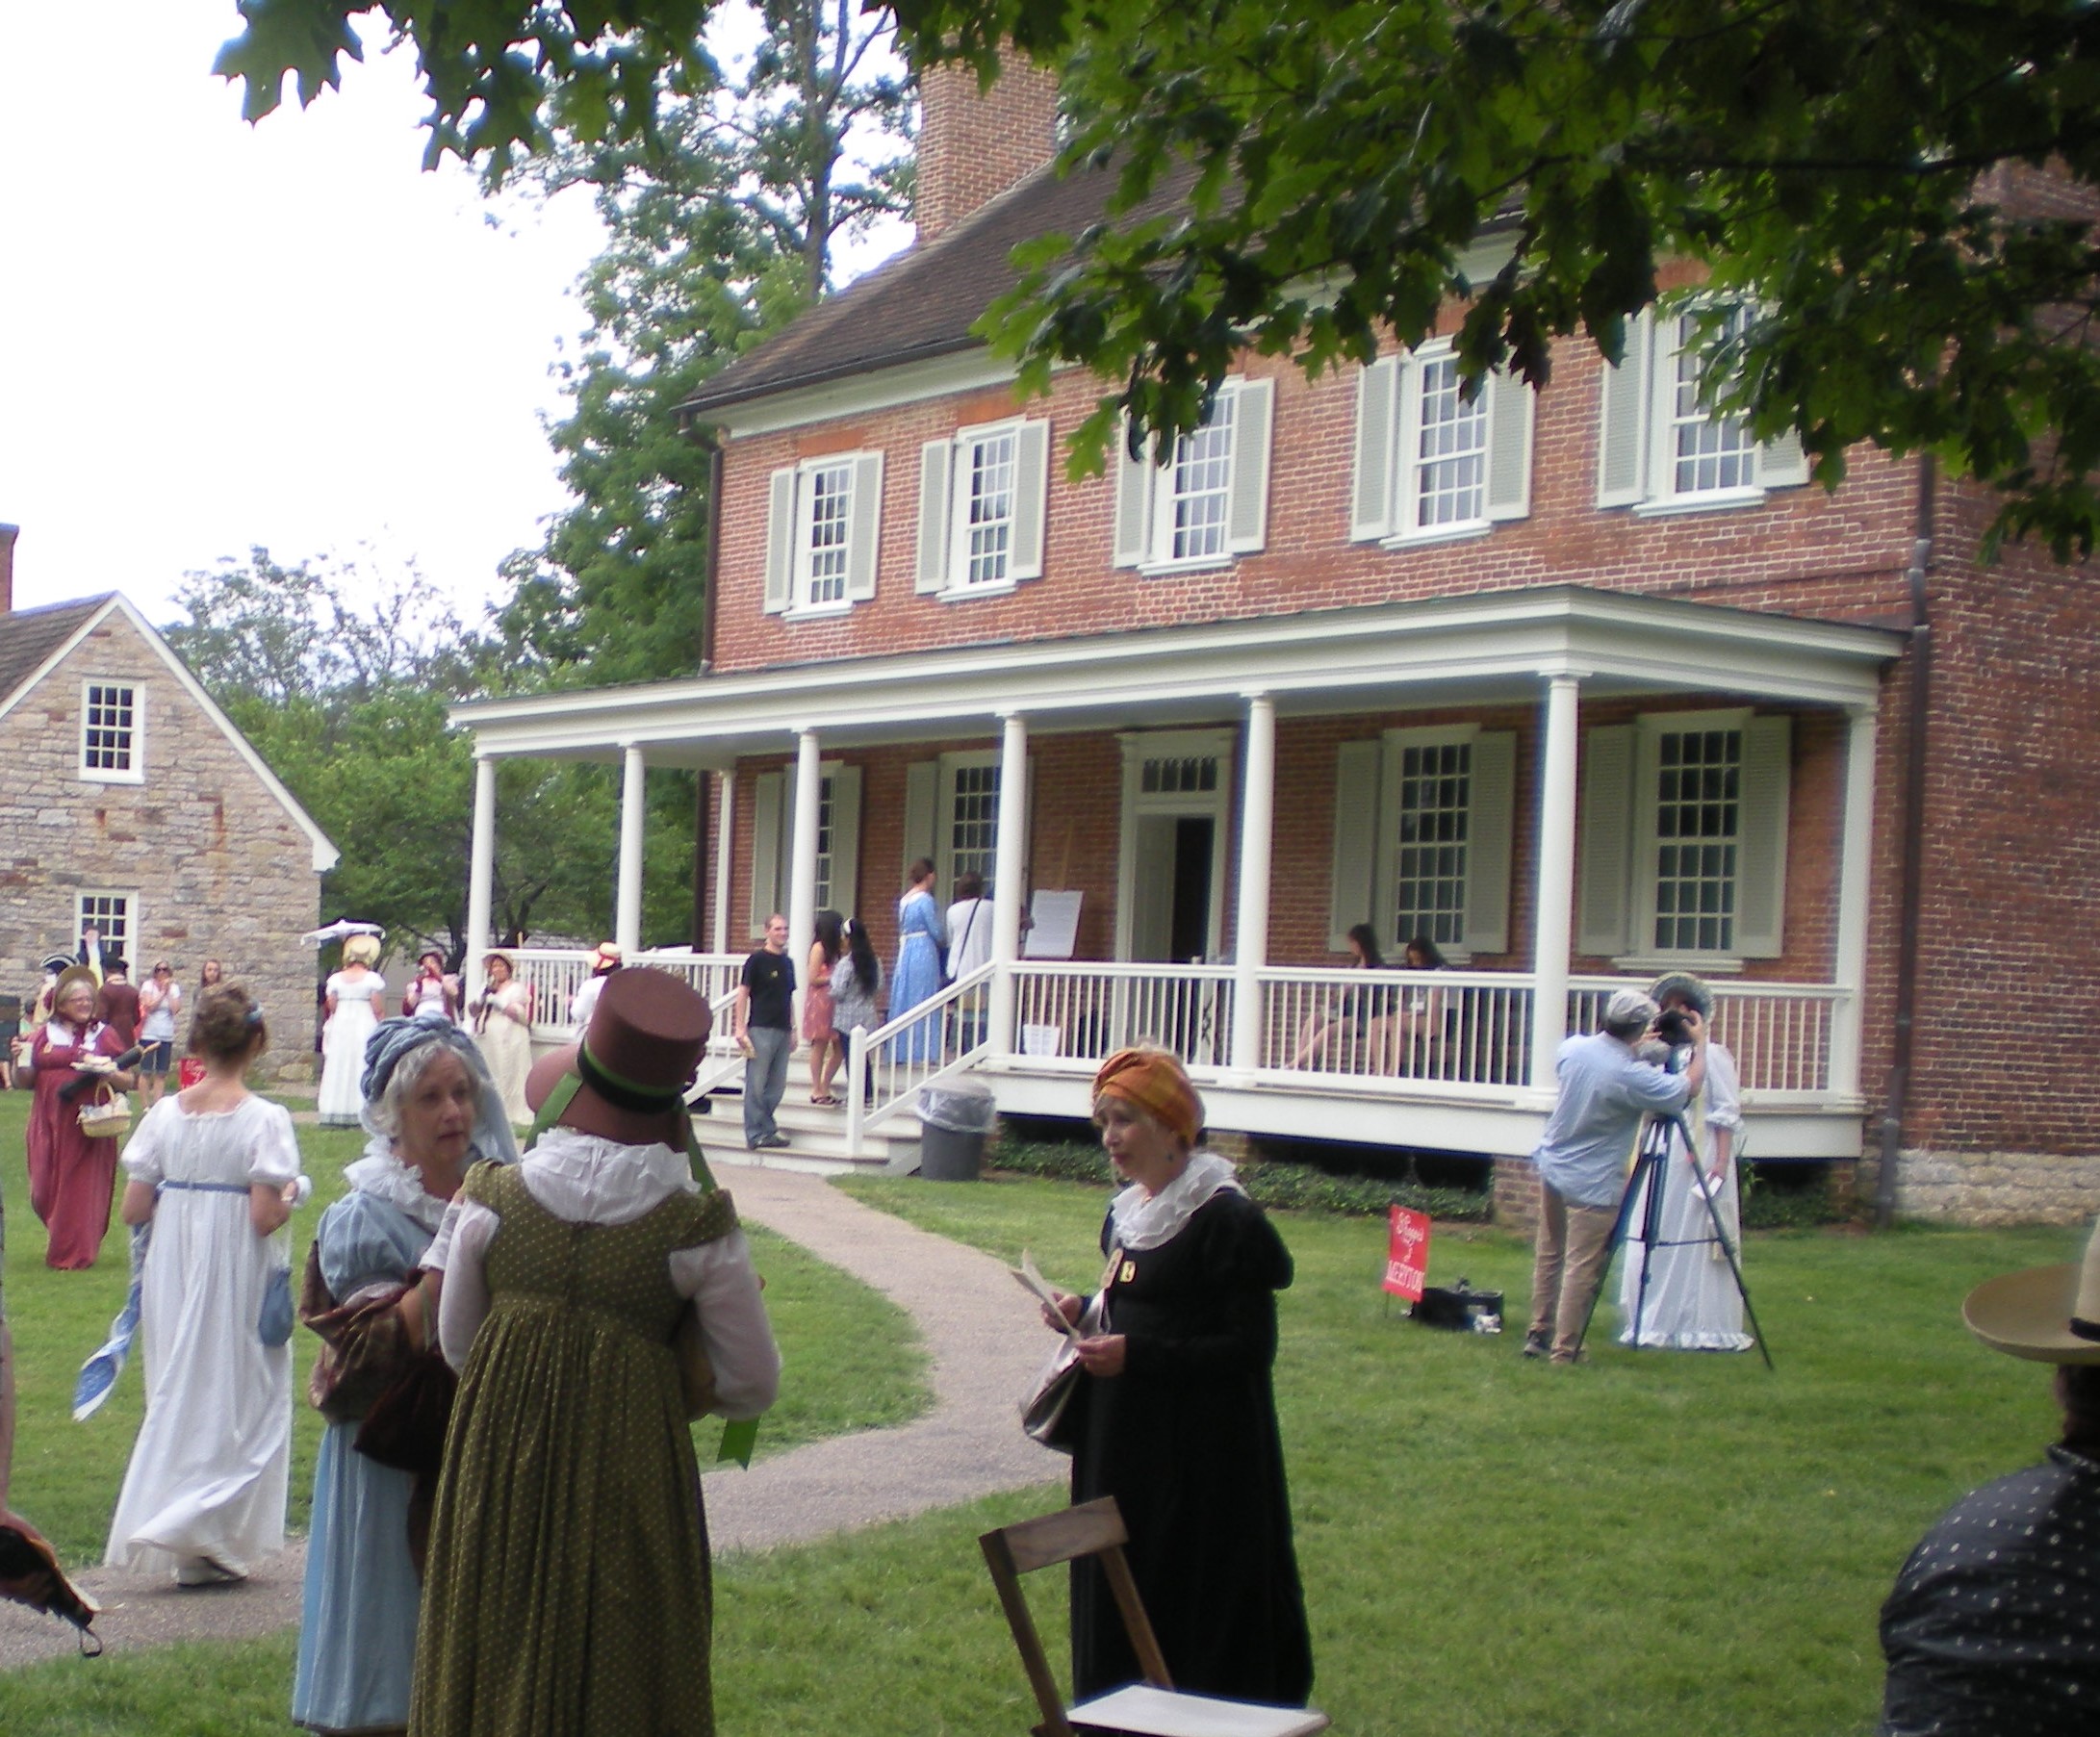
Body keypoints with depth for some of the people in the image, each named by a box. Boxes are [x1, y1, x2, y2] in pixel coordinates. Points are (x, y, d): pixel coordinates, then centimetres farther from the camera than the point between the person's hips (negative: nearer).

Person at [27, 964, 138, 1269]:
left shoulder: (104, 1035, 4)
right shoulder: (46, 1035, 9)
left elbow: (130, 1081, 0)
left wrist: (107, 1073, -18)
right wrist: (19, 1058, -12)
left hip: (88, 1126, -2)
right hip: (49, 1124, 2)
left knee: (81, 1190, -1)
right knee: (44, 1191, 5)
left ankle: (74, 1253, 14)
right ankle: (60, 1244, 30)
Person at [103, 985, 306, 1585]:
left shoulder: (165, 1113, 0)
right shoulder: (265, 1119, -12)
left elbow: (133, 1209, 0)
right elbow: (264, 1217, -17)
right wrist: (292, 1196, 3)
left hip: (171, 1273, 4)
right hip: (234, 1276, -4)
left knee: (177, 1394, 15)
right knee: (235, 1396, 7)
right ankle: (205, 1539, 4)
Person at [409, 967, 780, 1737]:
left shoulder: (491, 1205, -7)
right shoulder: (697, 1228, -12)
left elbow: (455, 1345, 8)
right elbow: (751, 1386, -3)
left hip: (500, 1474, 2)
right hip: (630, 1476, -2)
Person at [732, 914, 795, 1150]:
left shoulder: (788, 962, 14)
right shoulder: (757, 959, -5)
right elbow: (742, 994, -6)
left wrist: (792, 1029, 16)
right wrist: (741, 1029, -12)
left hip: (782, 1031, 6)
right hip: (761, 1029, -6)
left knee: (777, 1086, 9)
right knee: (757, 1085, -3)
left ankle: (767, 1128, 20)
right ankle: (757, 1134, 1)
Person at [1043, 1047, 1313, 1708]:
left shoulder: (1225, 1220, -14)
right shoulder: (1127, 1213, 12)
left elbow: (1251, 1348, -17)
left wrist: (1137, 1355, -21)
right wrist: (1086, 1317, 3)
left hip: (1200, 1455, -8)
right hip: (1120, 1444, 8)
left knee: (1194, 1605, -4)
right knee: (1115, 1597, 10)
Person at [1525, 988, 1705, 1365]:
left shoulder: (1574, 1048, -4)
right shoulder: (1631, 1076, -23)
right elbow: (1690, 1089, -12)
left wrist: (1633, 1047, 19)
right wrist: (1700, 1045, -1)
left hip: (1552, 1167, 7)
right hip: (1592, 1185, -7)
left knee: (1548, 1255, 17)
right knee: (1581, 1267, 0)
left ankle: (1539, 1335, 24)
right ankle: (1565, 1349, 4)